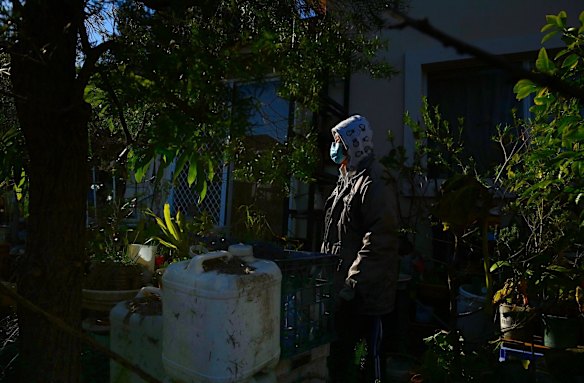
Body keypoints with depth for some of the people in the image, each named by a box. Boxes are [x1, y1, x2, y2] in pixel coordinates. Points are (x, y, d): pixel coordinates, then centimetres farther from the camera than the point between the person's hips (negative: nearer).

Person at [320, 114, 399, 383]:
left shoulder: (373, 187, -16)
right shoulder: (345, 182, 14)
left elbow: (378, 244, -22)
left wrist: (351, 285, -22)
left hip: (366, 292, -9)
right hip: (341, 288, 9)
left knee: (371, 351, 5)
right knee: (338, 350, 17)